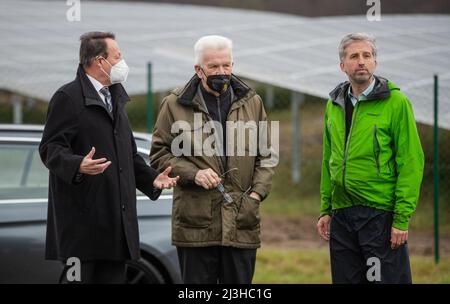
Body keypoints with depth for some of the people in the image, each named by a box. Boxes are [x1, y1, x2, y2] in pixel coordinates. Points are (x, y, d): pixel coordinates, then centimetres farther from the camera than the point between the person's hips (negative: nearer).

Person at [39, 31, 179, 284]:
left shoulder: (115, 98, 23)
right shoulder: (68, 97, -6)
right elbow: (51, 148, -14)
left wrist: (152, 178, 14)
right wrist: (78, 166, -32)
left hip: (117, 214, 8)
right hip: (83, 216, -8)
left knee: (114, 276, 7)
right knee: (78, 277, -9)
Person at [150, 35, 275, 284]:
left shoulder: (251, 102, 12)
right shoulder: (175, 104, 3)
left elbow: (265, 156, 16)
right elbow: (159, 154, 5)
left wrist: (258, 192, 1)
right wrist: (192, 174, -10)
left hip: (242, 222, 2)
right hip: (195, 221, -2)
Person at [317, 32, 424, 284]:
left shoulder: (396, 102, -6)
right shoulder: (334, 105, 13)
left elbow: (412, 162, -10)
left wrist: (402, 218, -15)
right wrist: (325, 209, 12)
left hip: (380, 214, -6)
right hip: (341, 215, 6)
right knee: (346, 279, 9)